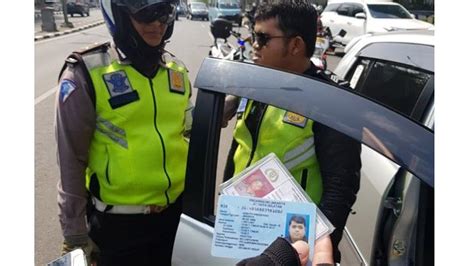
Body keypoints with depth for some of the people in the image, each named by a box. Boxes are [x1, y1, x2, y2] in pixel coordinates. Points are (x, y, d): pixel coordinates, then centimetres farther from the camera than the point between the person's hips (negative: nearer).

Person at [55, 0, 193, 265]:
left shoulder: (176, 69, 1)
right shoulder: (86, 74, -14)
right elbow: (72, 159, -10)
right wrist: (75, 233, -5)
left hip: (177, 208, 5)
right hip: (119, 220, -4)